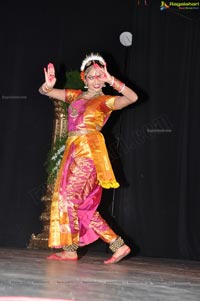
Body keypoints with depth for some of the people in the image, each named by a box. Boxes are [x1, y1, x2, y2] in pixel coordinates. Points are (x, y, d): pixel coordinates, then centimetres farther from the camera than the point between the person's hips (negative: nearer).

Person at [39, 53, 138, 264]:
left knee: (67, 197, -10)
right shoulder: (75, 96, 18)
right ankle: (118, 246, 9)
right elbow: (44, 92, 16)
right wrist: (48, 85, -7)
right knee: (83, 206, 5)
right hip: (73, 151, 7)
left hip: (89, 151, -7)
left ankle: (70, 249, 0)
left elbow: (132, 97, -14)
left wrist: (112, 81, -23)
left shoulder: (106, 101, 3)